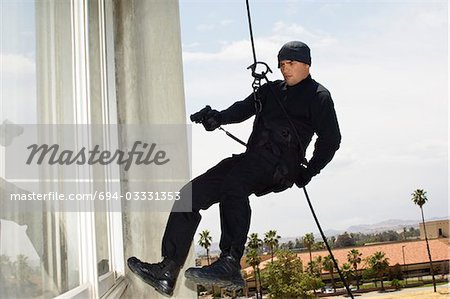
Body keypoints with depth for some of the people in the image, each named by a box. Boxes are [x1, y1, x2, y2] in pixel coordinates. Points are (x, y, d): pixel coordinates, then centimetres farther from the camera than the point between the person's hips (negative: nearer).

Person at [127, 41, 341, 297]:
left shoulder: (318, 96, 8)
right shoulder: (271, 90, 25)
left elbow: (331, 139, 3)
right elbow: (245, 108, 9)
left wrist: (309, 171, -4)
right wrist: (219, 117, -11)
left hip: (279, 165, -7)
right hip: (252, 159, 7)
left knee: (233, 185, -38)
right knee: (191, 194, -8)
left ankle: (231, 264, -45)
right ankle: (168, 270, -11)